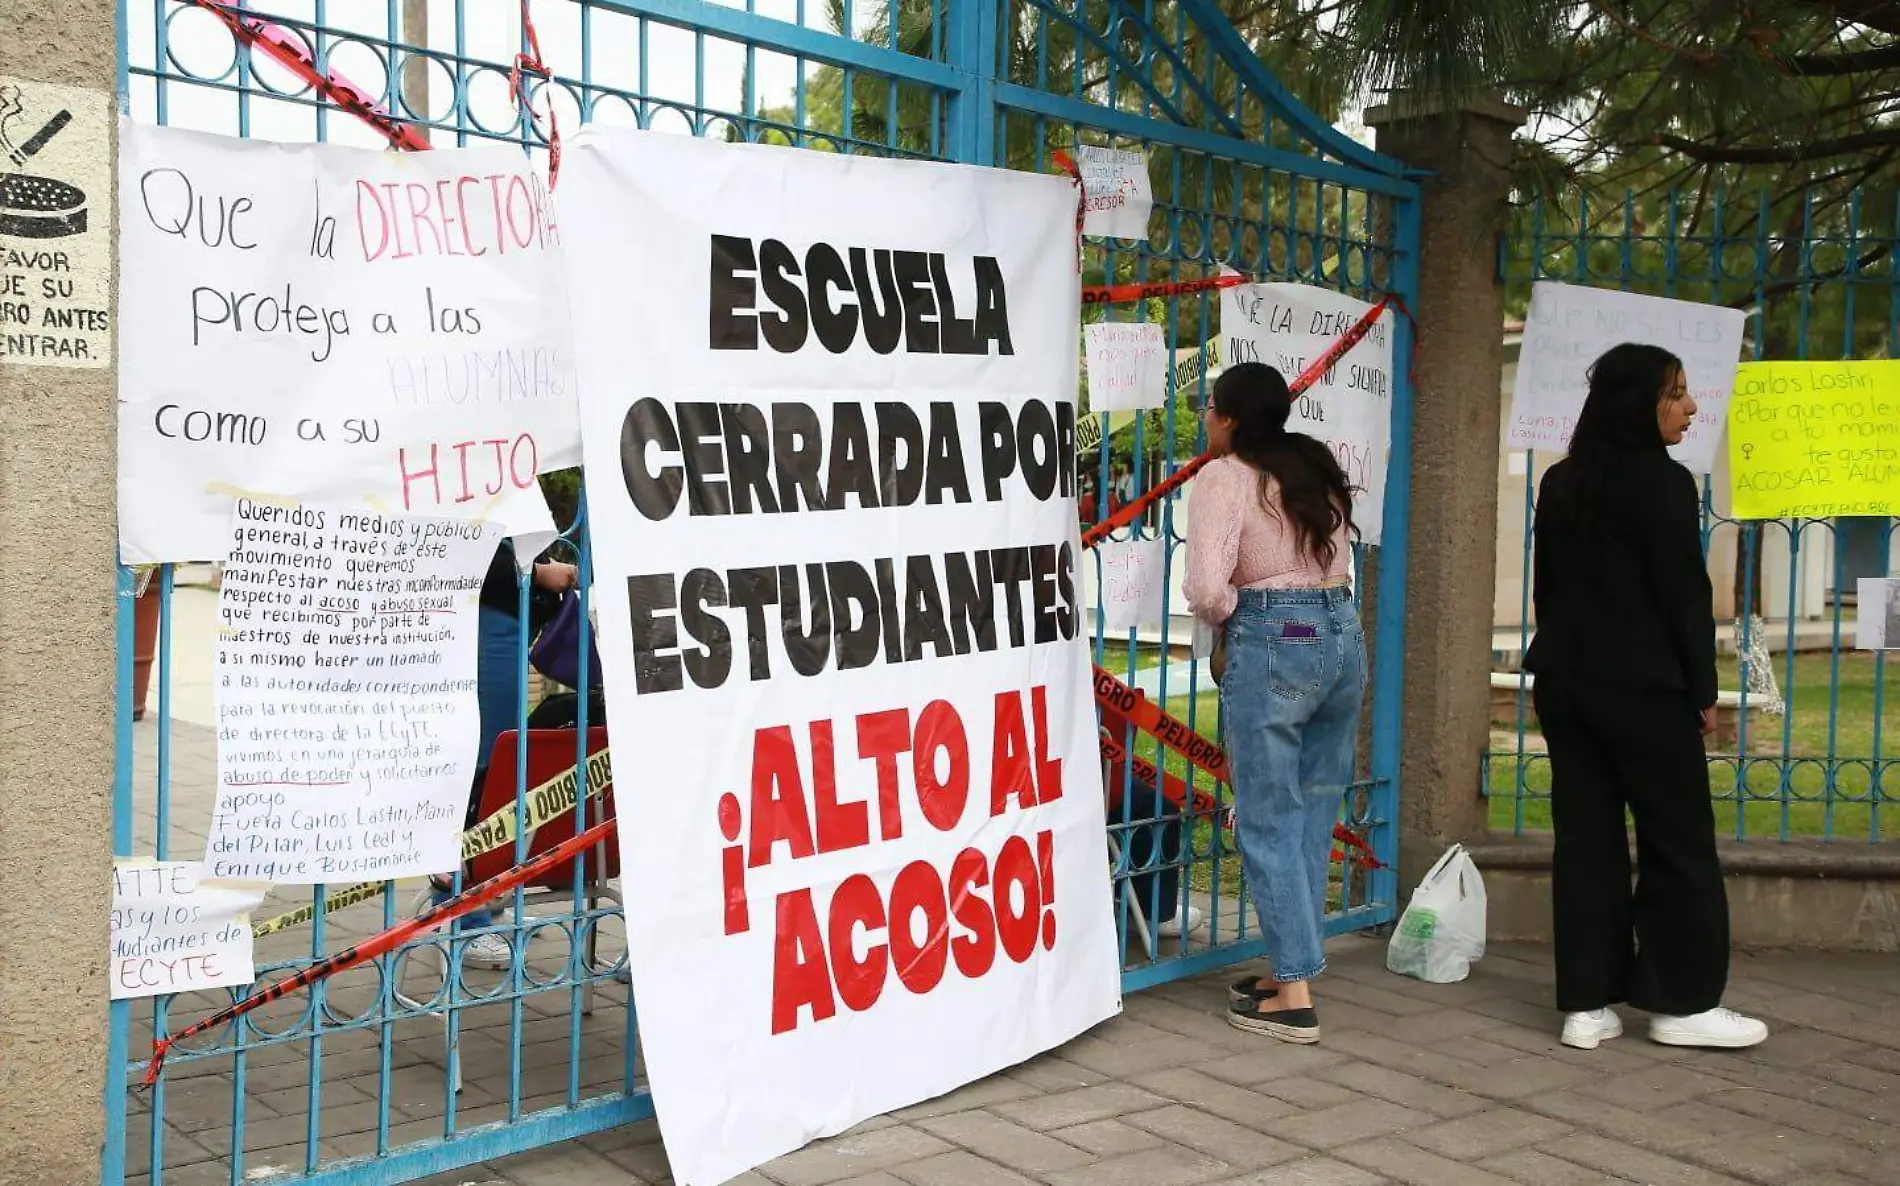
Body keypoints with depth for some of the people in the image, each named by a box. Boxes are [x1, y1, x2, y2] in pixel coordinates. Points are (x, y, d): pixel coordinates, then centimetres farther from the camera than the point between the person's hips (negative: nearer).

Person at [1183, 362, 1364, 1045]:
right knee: (1315, 813, 14)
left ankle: (1294, 994, 3)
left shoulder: (1225, 477, -8)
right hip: (1344, 635, 7)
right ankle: (1292, 966, 23)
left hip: (1272, 643, -7)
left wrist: (1225, 620, 3)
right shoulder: (1320, 469, 13)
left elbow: (1208, 588, -16)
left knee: (1269, 821, 1)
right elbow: (1336, 557, 14)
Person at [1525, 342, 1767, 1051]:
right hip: (1644, 686, -7)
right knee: (1679, 842, 5)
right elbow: (1685, 595, -11)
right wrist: (1704, 692, -3)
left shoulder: (1560, 484, 10)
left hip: (1565, 681, 7)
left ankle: (1588, 1005, 10)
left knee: (1585, 839, 8)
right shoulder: (1664, 483, -11)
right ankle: (1682, 1003, 12)